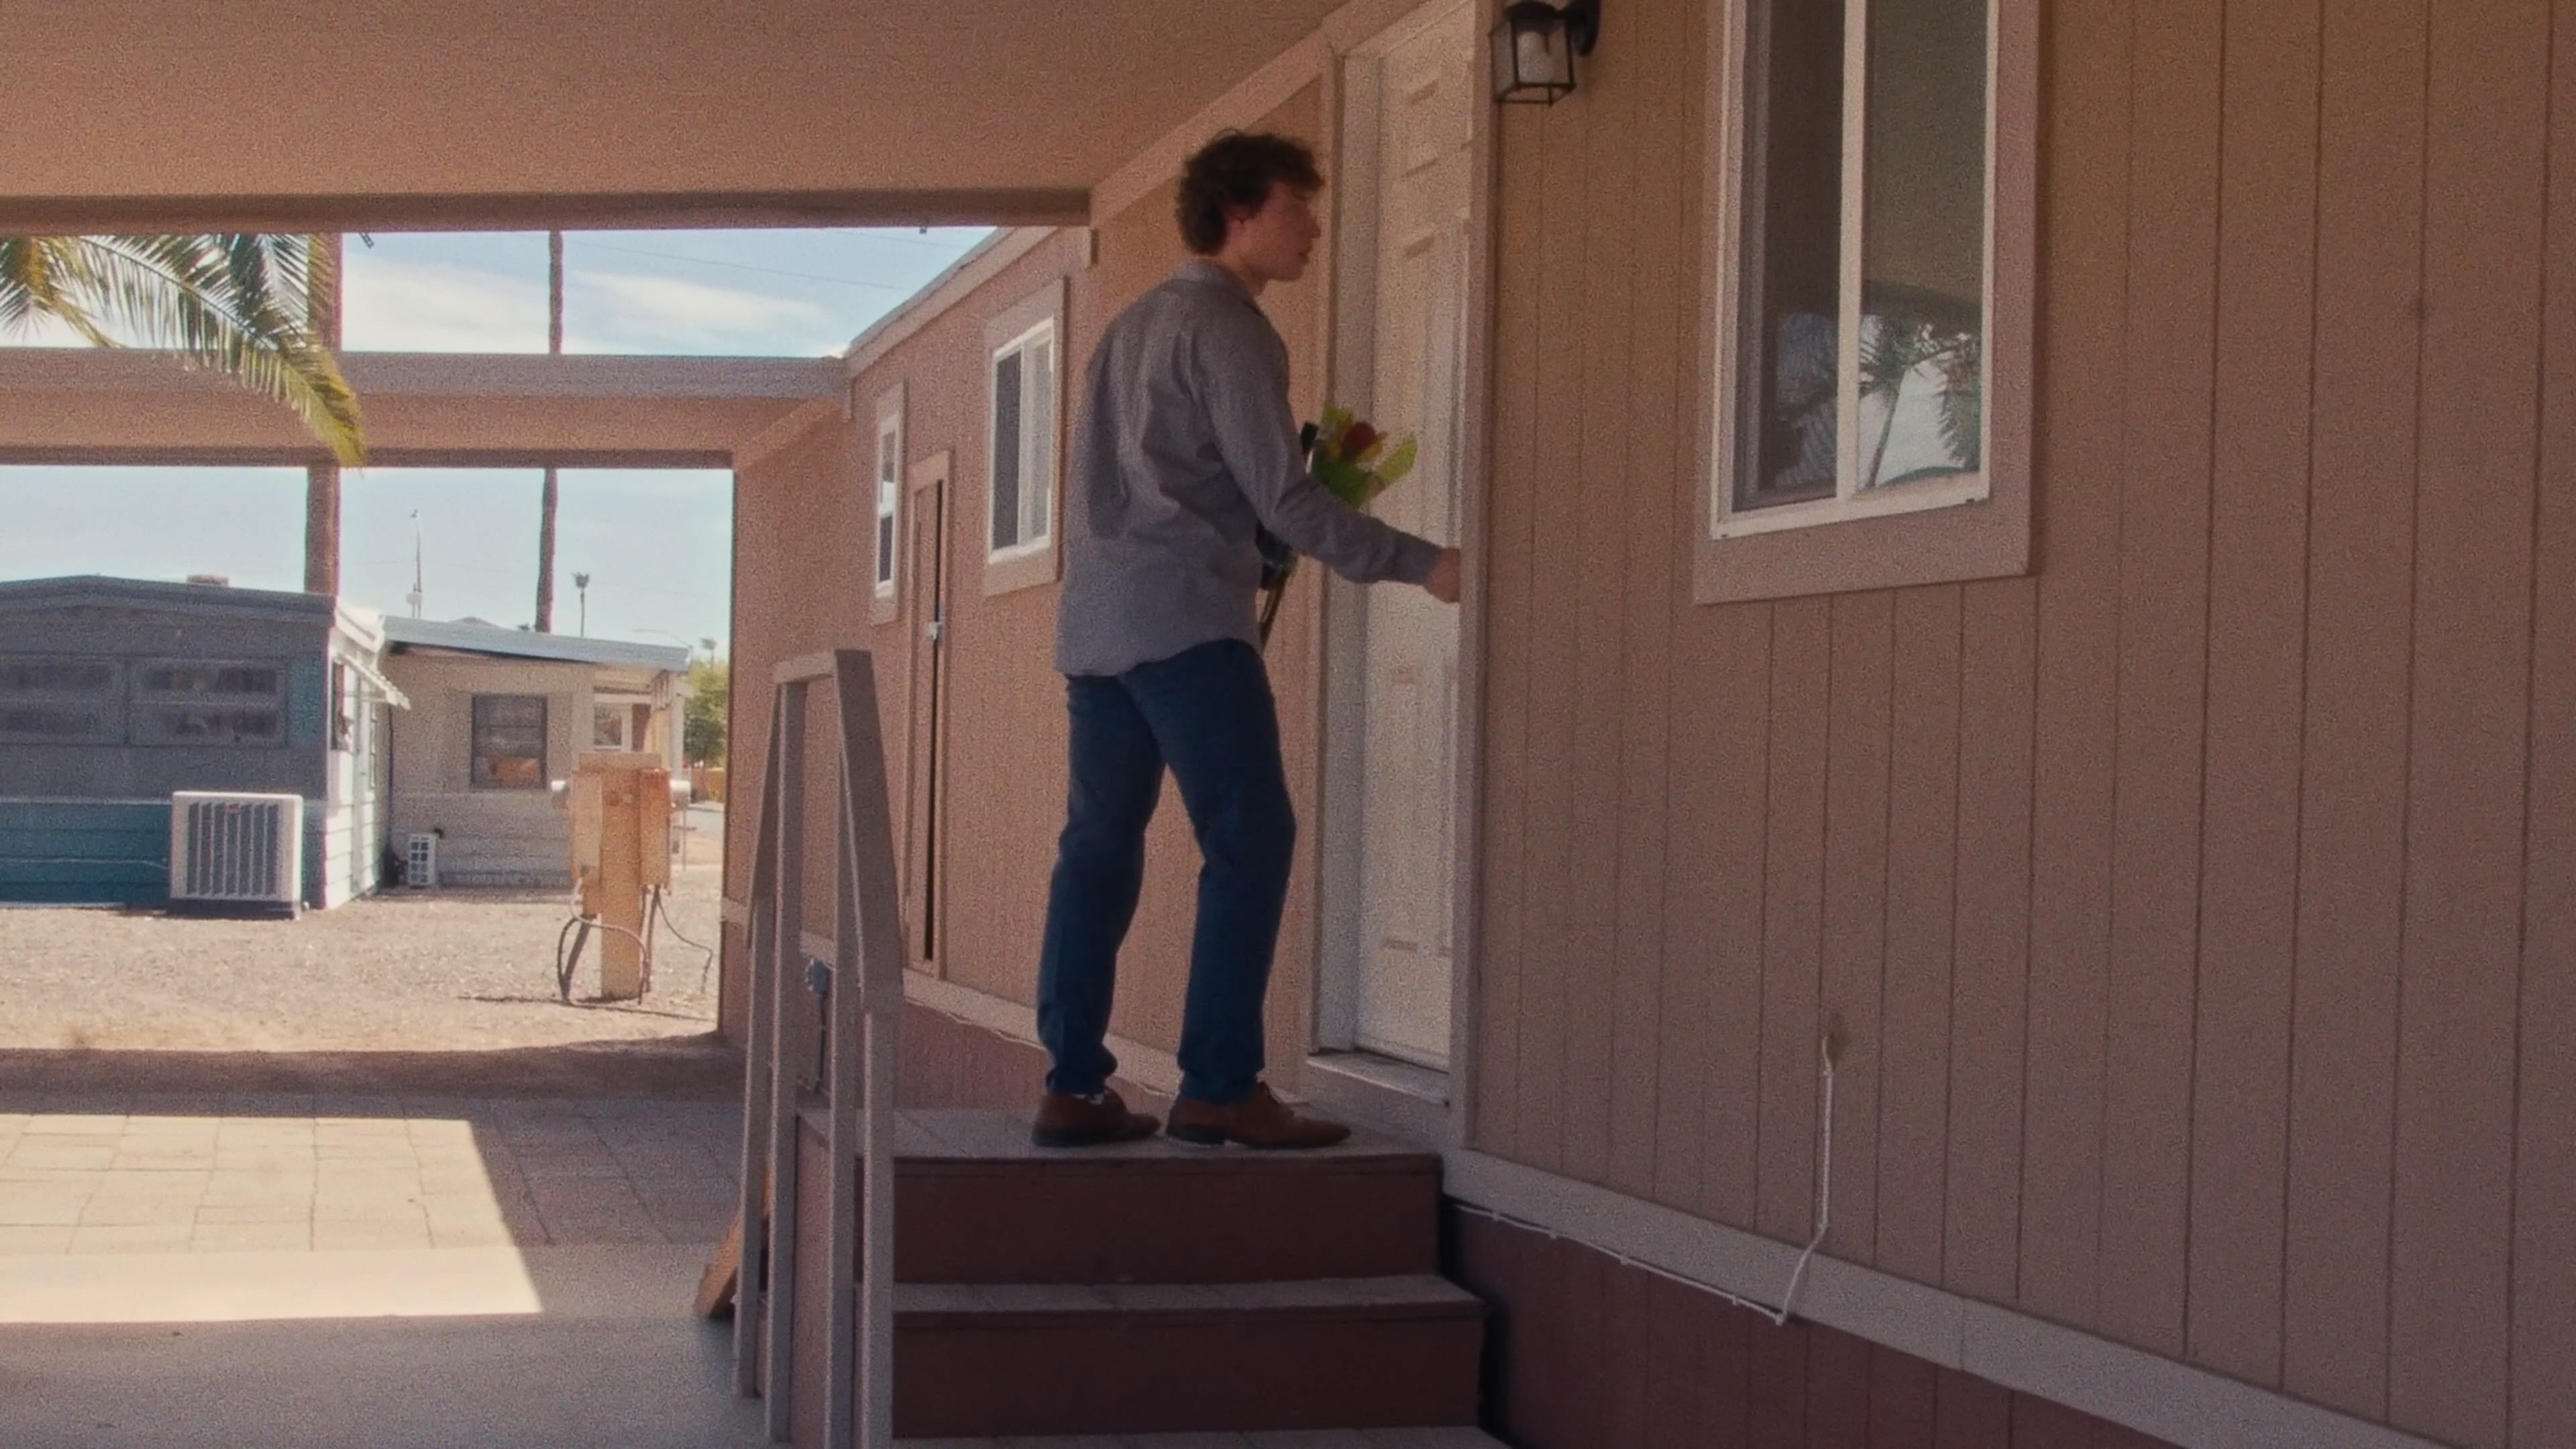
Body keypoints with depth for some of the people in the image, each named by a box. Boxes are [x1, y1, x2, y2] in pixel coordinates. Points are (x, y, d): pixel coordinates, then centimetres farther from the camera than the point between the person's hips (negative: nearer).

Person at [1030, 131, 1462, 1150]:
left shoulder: (1133, 324, 22)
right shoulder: (1229, 329, -6)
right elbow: (1281, 499, -11)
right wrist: (1420, 564, -7)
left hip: (1092, 624, 9)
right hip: (1185, 624, -9)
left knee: (1100, 845, 7)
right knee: (1250, 842, -7)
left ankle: (1073, 1088, 6)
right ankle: (1219, 1087, -11)